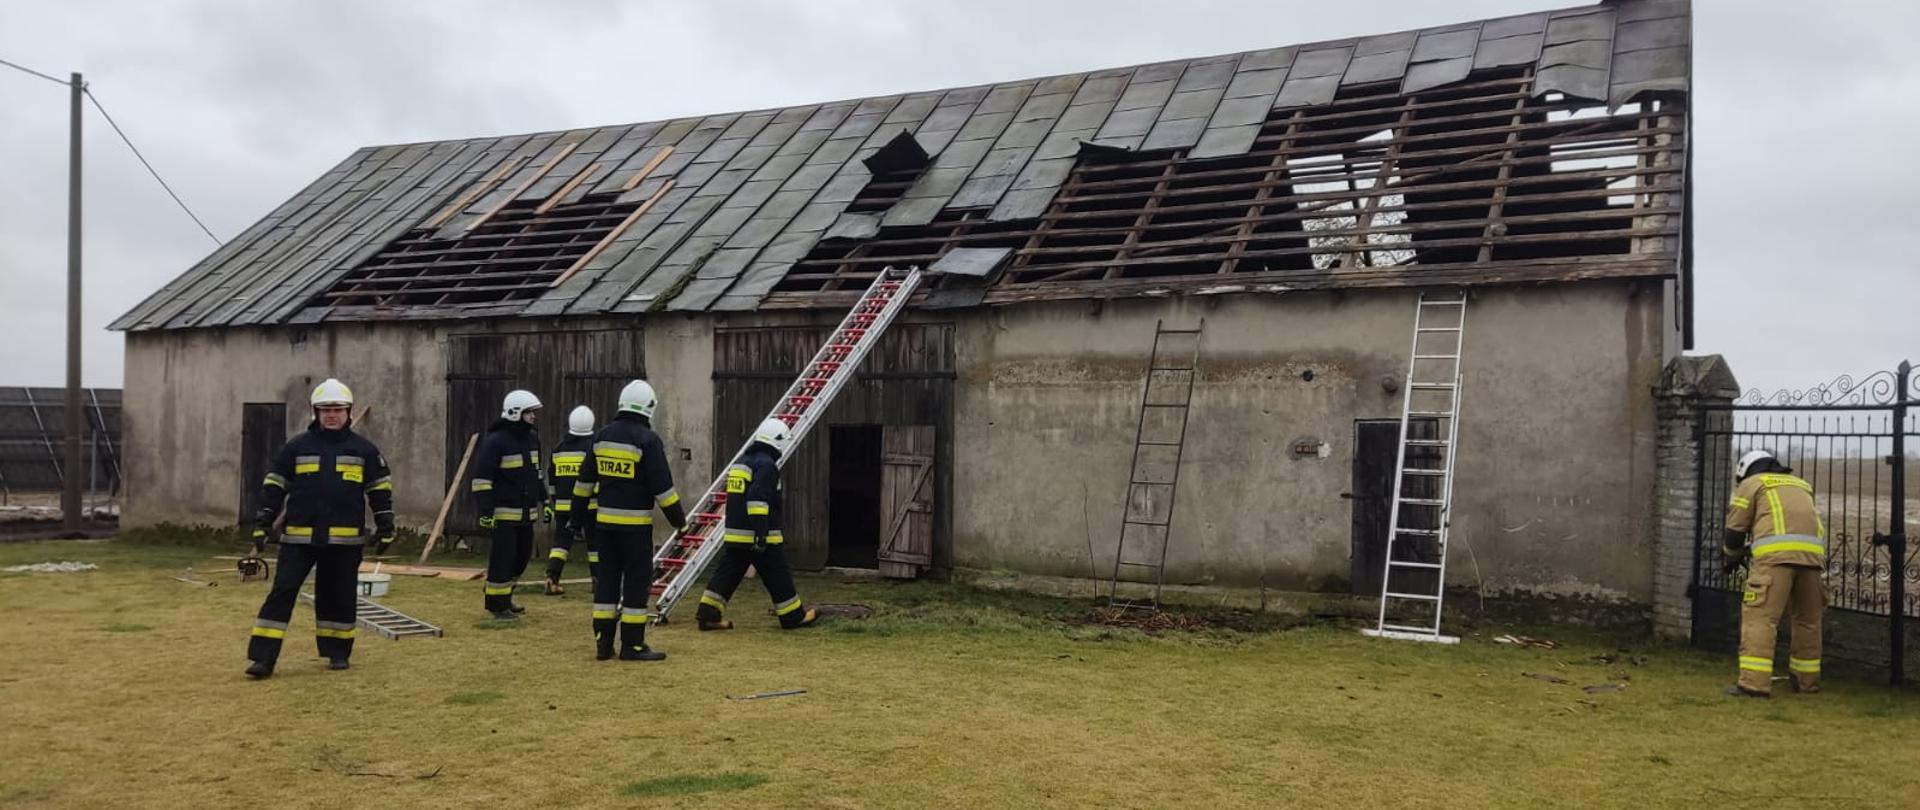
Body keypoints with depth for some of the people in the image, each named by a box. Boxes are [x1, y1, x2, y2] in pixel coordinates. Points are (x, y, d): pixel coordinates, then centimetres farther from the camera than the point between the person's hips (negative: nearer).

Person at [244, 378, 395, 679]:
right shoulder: (297, 447, 6)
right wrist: (263, 523, 4)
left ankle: (337, 651, 24)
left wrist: (385, 527, 6)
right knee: (281, 592, -5)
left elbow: (380, 489, 9)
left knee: (339, 596, 8)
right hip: (298, 537, 0)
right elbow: (274, 487, 9)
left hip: (345, 539, 0)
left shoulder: (364, 449, 5)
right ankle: (263, 658, -3)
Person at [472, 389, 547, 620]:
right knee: (503, 557, -4)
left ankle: (503, 596, 31)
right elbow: (481, 479, -16)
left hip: (526, 512, 8)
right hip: (504, 513, -8)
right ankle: (497, 604, 9)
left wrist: (544, 501, 19)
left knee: (523, 556, 14)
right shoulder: (495, 442, -15)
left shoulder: (532, 438, 10)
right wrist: (485, 511, -19)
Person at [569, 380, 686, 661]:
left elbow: (585, 480, 12)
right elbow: (662, 485, -13)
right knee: (637, 580, 0)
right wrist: (679, 519, -4)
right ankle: (632, 645, 2)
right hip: (635, 523, -6)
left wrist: (577, 517, 19)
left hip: (605, 520, 6)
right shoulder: (648, 440, -12)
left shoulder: (602, 436, 7)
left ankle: (603, 642, 15)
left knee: (607, 577, 12)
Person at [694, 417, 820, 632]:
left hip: (734, 534, 8)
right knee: (778, 576, 4)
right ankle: (794, 616, 13)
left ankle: (708, 614, 3)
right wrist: (761, 532, -27)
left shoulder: (741, 462, 17)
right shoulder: (766, 465, -13)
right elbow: (758, 499, -25)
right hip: (760, 537, -8)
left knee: (726, 574, 8)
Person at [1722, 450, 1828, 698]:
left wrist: (1733, 559, 30)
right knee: (1808, 619, 19)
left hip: (1776, 554, -5)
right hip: (1813, 553, 6)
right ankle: (1807, 680, 28)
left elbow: (1735, 528, 13)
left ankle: (1755, 682, -14)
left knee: (1760, 617, -7)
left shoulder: (1752, 483, 16)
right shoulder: (1802, 485, 33)